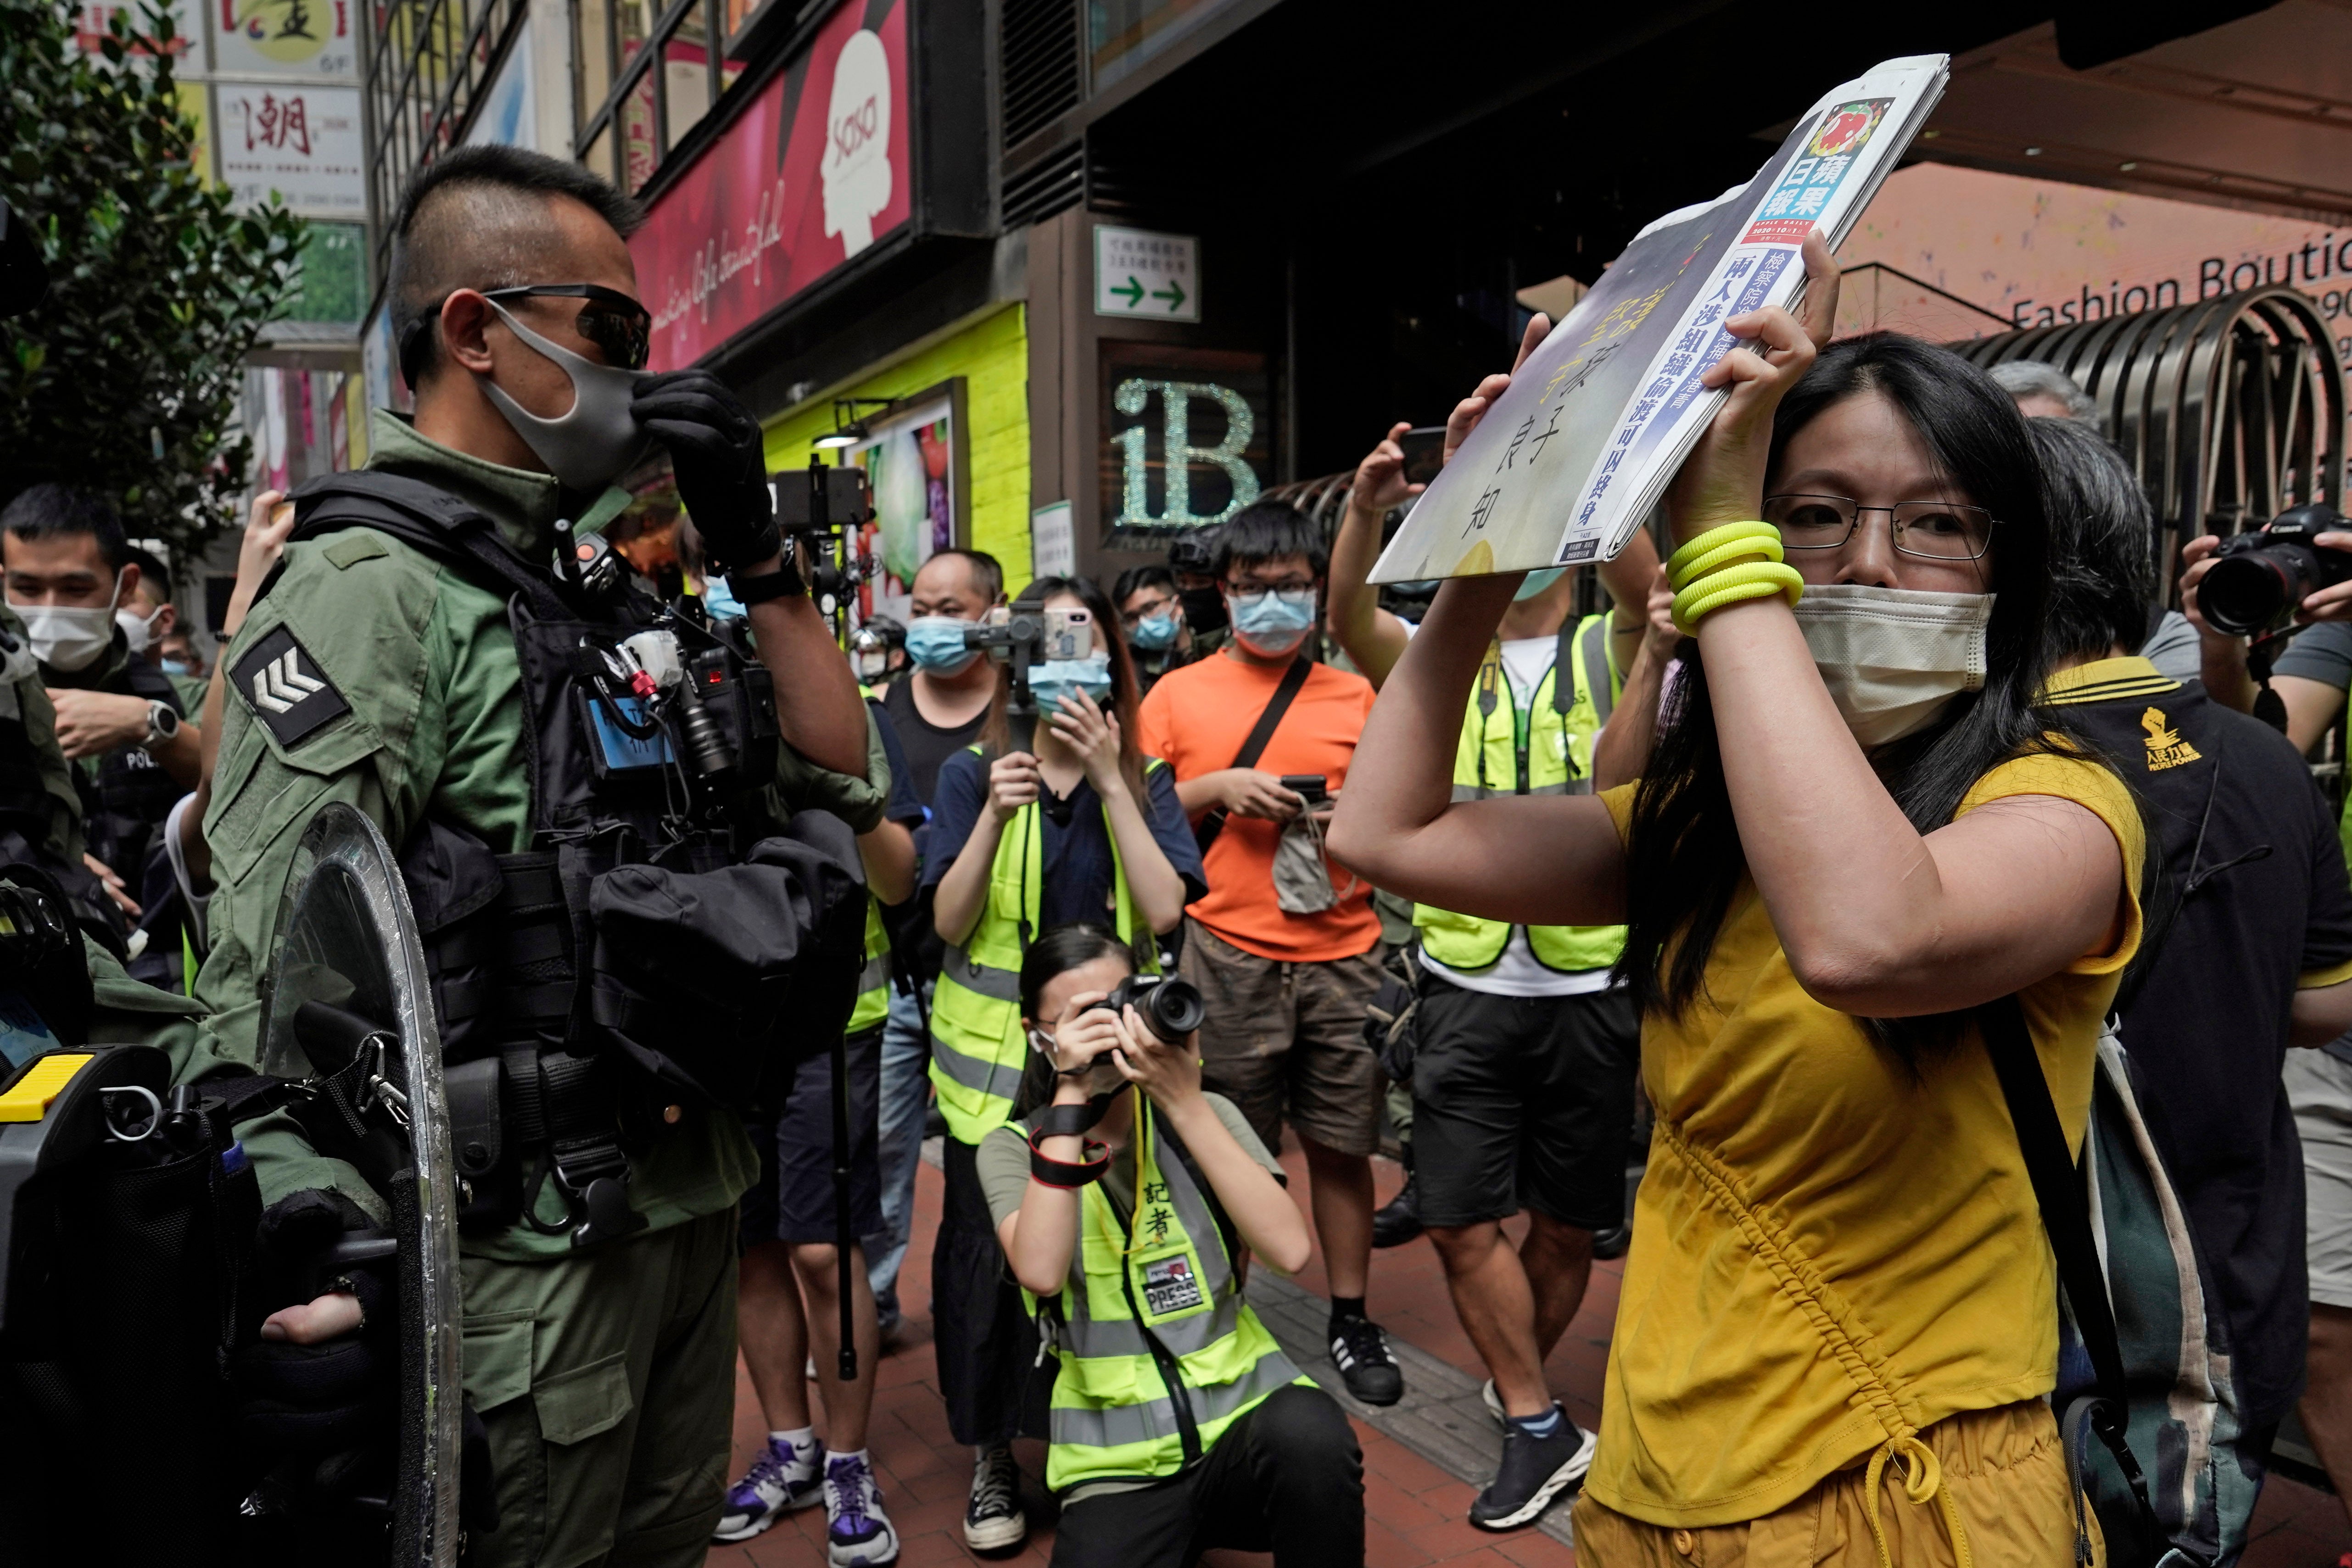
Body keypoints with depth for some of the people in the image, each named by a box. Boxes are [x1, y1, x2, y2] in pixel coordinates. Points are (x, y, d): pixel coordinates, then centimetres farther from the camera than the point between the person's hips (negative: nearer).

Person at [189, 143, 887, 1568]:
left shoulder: (600, 584, 10)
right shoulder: (371, 589, -14)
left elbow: (844, 781, 8)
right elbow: (268, 989, -22)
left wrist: (756, 553, 0)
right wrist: (338, 1298, -29)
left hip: (690, 1199, 8)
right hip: (529, 1249, -8)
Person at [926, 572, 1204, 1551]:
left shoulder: (1146, 779, 1)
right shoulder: (971, 773, -2)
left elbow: (1163, 911, -13)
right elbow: (949, 925, -8)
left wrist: (1107, 780, -17)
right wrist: (995, 815, -23)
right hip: (995, 1059, -1)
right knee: (986, 1255, 2)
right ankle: (992, 1460, 25)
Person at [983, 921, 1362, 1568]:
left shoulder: (1205, 1114, 4)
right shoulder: (1014, 1148, 1)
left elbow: (1289, 1249, -13)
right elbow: (1041, 1273, -19)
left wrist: (1184, 1102, -17)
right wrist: (1070, 1099, -18)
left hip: (1242, 1412, 0)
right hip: (1119, 1464, 1)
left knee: (1310, 1434, -32)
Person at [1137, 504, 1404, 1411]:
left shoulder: (1356, 696, 9)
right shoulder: (1179, 695, 6)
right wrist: (1217, 788, -10)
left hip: (1343, 954, 1)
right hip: (1229, 957, -1)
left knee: (1341, 1146, 9)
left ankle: (1351, 1319, 25)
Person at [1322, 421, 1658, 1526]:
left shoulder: (1607, 654, 3)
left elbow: (1641, 582, -19)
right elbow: (1350, 619, -11)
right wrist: (1364, 510, -28)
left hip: (1591, 991, -1)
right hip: (1467, 991, 1)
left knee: (1568, 1224, 11)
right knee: (1463, 1221, -1)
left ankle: (1516, 1385, 35)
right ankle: (1543, 1430, 16)